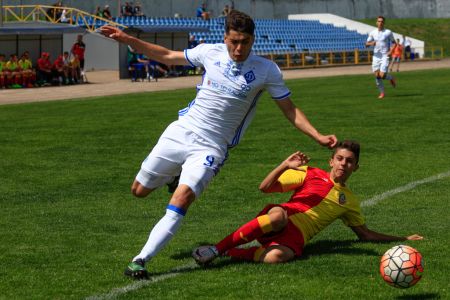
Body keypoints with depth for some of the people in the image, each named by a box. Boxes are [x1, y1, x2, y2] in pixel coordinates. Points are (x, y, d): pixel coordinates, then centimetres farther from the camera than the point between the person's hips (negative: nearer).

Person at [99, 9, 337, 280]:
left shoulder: (266, 70, -7)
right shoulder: (210, 52, -1)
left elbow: (289, 110, 0)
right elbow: (166, 56, 12)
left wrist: (318, 136, -11)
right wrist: (127, 39, 7)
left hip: (211, 147, -4)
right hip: (181, 132, 4)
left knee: (181, 200, -25)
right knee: (139, 190, 10)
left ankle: (141, 260, -23)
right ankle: (175, 177, 42)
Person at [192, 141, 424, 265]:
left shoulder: (349, 201, 24)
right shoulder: (310, 175, 15)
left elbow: (365, 234, 33)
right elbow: (265, 188, 7)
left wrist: (403, 239, 28)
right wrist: (285, 166, -9)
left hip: (296, 237, 1)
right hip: (275, 222, -1)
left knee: (277, 257, -40)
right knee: (278, 214, -43)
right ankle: (217, 248, -34)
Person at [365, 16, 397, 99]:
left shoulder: (388, 32, -2)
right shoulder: (372, 33, 6)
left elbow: (394, 42, 7)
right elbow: (366, 44, 8)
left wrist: (391, 51, -8)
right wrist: (371, 43, -15)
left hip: (385, 56, -3)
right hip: (376, 56, 3)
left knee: (382, 75, -14)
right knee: (377, 76, -1)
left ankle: (391, 78, 20)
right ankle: (382, 93, 14)